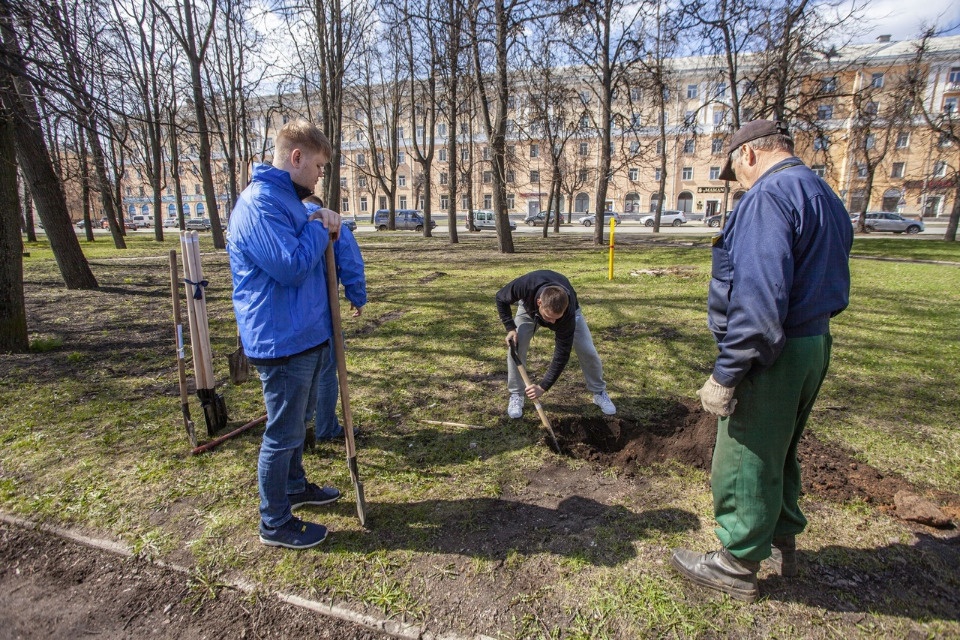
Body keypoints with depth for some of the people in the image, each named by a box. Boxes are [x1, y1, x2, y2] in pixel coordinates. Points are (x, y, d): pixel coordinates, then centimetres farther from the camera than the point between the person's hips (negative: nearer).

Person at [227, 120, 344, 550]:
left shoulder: (285, 198, 15)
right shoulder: (260, 201, -19)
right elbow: (291, 267, -27)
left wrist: (323, 227, 1)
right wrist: (319, 228, -12)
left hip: (305, 335, 10)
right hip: (282, 340, -10)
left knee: (296, 422, 24)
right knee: (283, 433, 3)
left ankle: (295, 487, 44)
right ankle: (275, 524, 22)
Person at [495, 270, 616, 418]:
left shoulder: (568, 312, -44)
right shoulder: (524, 286, -45)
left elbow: (562, 354, -36)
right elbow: (501, 298, -21)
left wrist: (543, 386, -35)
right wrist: (510, 328, -30)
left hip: (565, 307, -1)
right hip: (529, 307, 1)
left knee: (587, 350, -10)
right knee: (516, 346, -16)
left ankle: (599, 392, 15)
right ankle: (516, 395, 2)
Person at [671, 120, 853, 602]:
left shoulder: (769, 195, -18)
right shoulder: (827, 198, 15)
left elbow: (758, 297, -28)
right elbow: (832, 288, 17)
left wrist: (726, 373, -24)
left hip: (772, 354, -10)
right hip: (814, 345, 10)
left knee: (744, 460, 5)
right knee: (778, 452, 24)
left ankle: (737, 565, 23)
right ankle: (782, 543, 41)